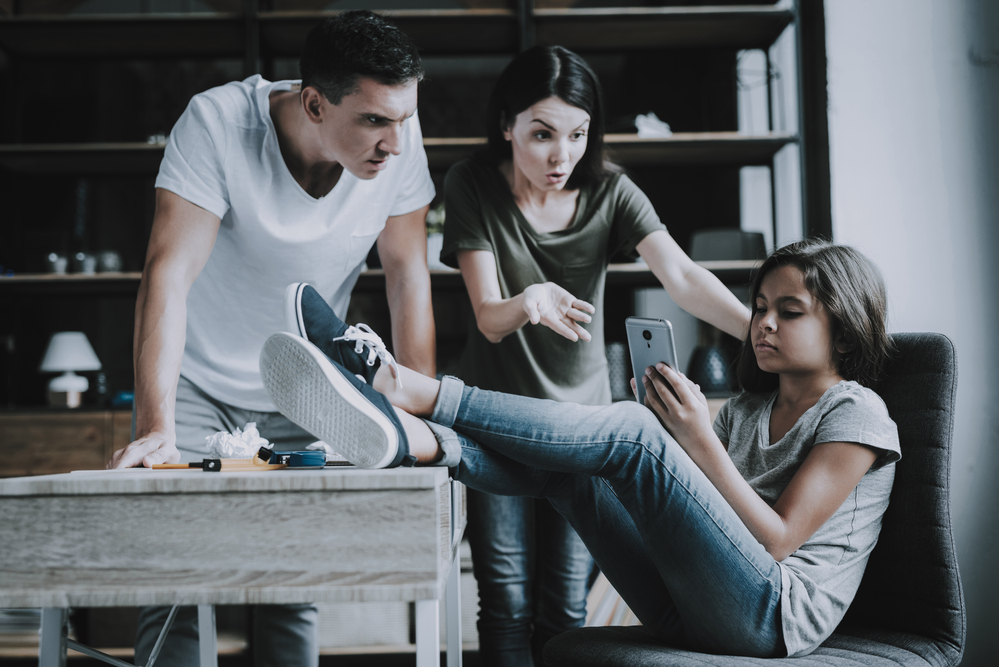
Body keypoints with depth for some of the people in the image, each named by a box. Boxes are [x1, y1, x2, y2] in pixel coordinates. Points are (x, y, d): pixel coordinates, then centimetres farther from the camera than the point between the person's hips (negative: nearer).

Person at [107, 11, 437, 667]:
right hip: (198, 380, -2)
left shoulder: (397, 136, -15)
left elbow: (408, 272, -8)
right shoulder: (218, 122, -25)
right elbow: (170, 272, -30)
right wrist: (155, 428, -38)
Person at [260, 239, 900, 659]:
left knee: (631, 430, -24)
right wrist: (674, 427, 0)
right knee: (560, 466, -9)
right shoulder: (745, 411, 27)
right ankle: (398, 433, -34)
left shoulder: (858, 413, 3)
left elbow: (778, 539, -9)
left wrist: (699, 440, -14)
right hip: (689, 615, 7)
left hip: (776, 614, -7)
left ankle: (417, 391, -28)